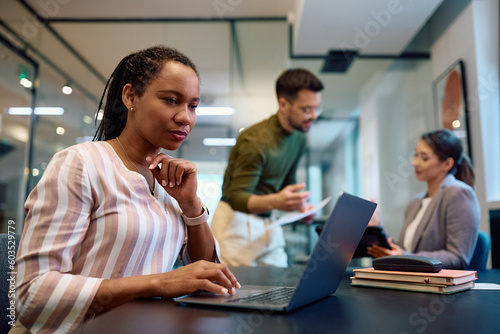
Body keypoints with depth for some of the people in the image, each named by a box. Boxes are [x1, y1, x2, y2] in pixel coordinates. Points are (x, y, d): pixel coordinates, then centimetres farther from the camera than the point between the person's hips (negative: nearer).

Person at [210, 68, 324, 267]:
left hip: (267, 222, 7)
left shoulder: (299, 138, 6)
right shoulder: (256, 141, -21)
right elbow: (236, 197, -22)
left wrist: (300, 204, -1)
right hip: (236, 221, -7)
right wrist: (274, 201, -40)